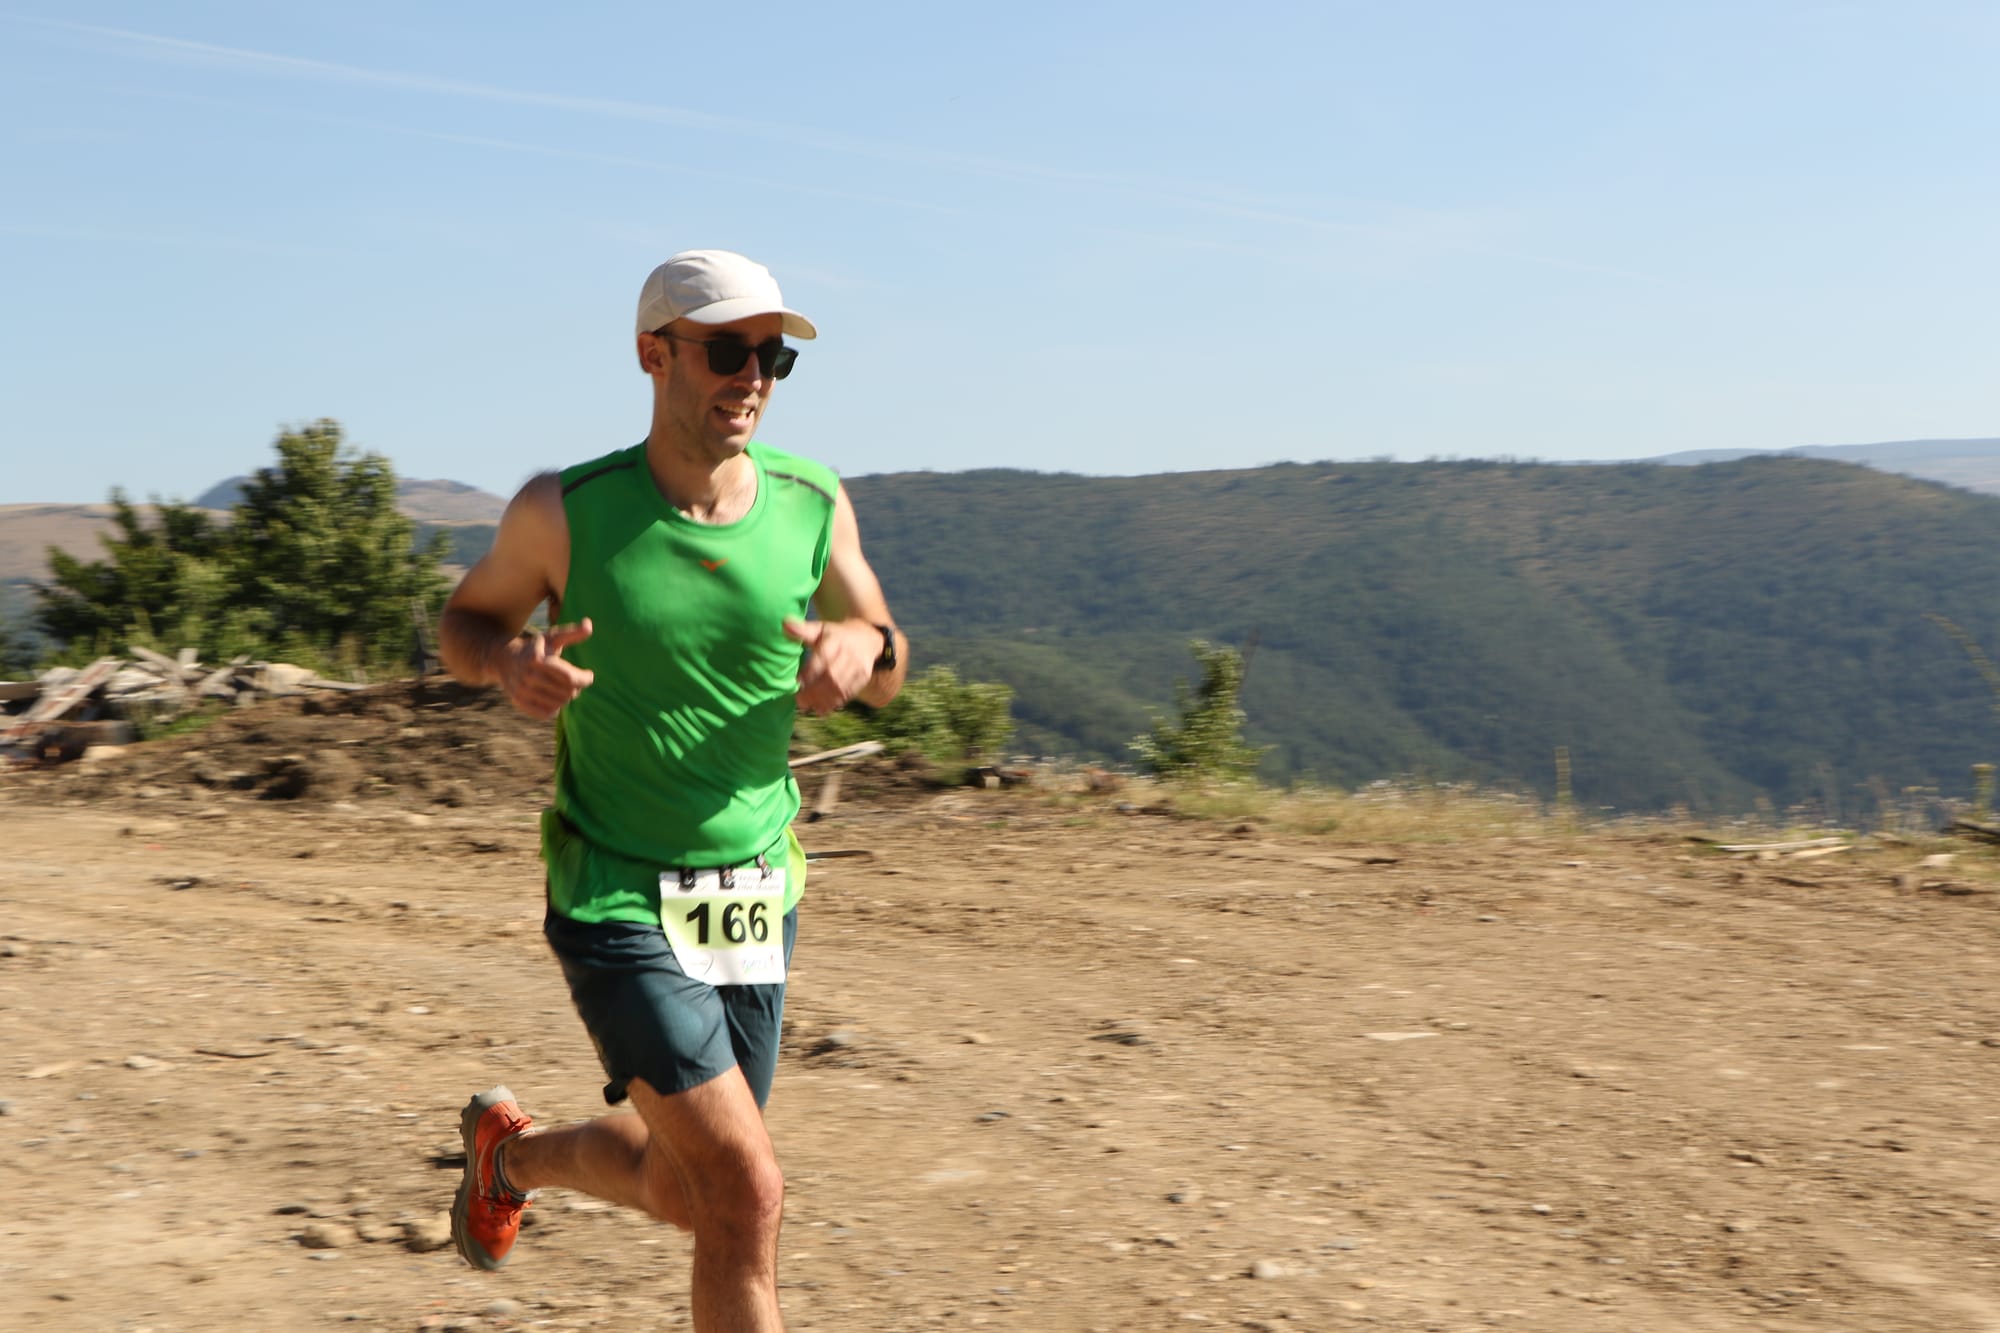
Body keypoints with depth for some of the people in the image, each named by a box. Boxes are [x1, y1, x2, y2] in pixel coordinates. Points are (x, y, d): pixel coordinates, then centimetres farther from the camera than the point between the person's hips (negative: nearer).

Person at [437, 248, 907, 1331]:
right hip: (617, 903, -5)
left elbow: (888, 667, 11)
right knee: (748, 1191, -15)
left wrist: (862, 648, -14)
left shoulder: (813, 503, -2)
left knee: (682, 1192, 18)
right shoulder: (565, 512, -11)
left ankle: (512, 1151, 49)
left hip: (756, 895, 5)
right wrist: (511, 663, -18)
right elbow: (464, 621, 6)